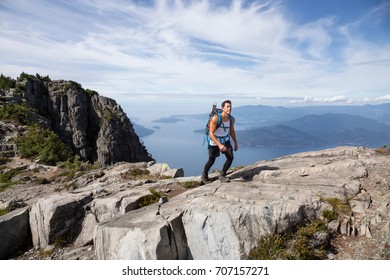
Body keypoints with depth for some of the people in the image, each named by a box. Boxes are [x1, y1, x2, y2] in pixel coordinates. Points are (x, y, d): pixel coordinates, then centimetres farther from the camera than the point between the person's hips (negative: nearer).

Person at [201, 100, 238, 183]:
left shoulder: (232, 119, -9)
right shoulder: (215, 118, -27)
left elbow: (232, 131, 9)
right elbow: (211, 133, -27)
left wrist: (236, 143, 13)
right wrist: (219, 145, -36)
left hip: (226, 140, 5)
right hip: (214, 142, -4)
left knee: (230, 157, -12)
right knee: (212, 160, 9)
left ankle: (222, 175, 8)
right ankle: (204, 175, 35)